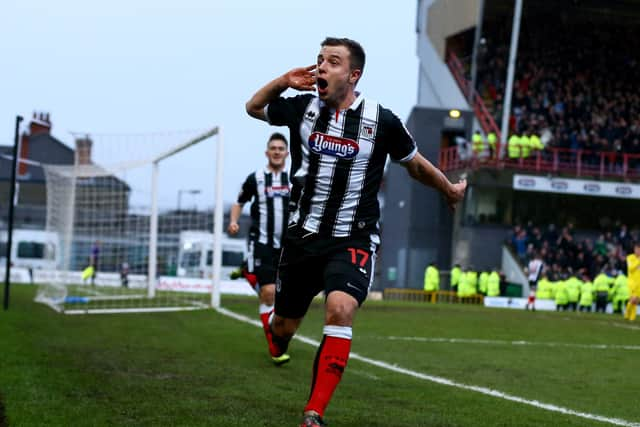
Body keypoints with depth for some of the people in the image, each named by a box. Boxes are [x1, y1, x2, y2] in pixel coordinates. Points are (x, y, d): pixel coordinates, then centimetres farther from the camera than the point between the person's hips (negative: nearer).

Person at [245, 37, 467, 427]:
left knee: (340, 309, -30)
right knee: (284, 326, 12)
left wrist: (449, 190, 23)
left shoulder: (381, 121, -7)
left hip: (353, 241, -3)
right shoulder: (302, 107, 1)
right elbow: (254, 107, 17)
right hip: (303, 235, 3)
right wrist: (283, 82, -2)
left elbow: (416, 165, 11)